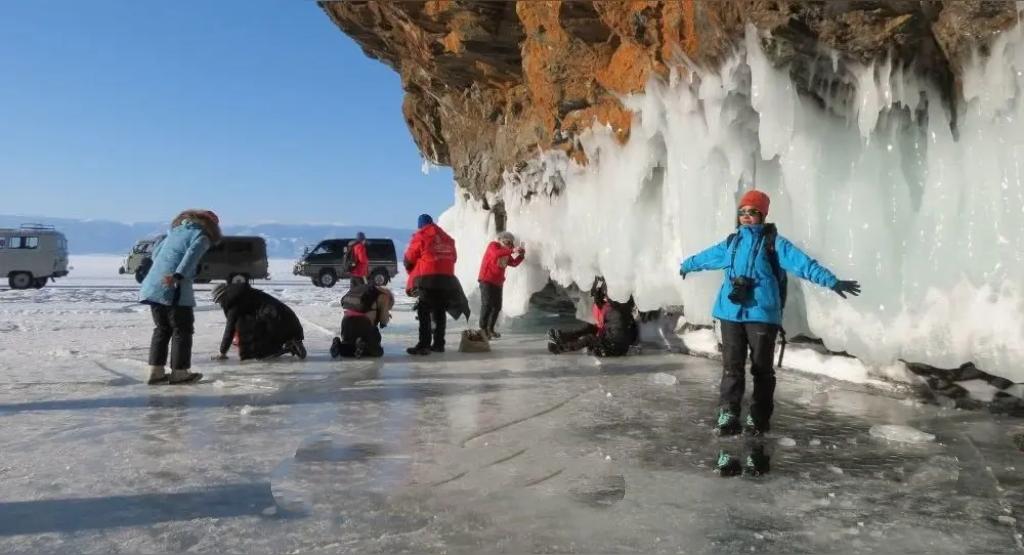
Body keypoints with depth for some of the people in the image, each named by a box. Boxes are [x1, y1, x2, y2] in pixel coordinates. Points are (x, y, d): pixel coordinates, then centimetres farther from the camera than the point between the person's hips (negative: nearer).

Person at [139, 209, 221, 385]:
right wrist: (177, 276, -30)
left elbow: (155, 253, 23)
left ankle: (156, 371, 15)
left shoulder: (176, 230, 20)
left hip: (153, 286, 7)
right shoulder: (201, 237, -2)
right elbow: (191, 255, -20)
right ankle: (179, 372, 5)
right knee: (182, 330, 3)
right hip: (174, 290, -7)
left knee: (162, 329, 15)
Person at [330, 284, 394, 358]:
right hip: (363, 323, -6)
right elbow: (384, 320, 2)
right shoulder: (384, 296, 8)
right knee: (377, 351, 11)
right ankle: (362, 346, -19)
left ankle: (339, 346, -4)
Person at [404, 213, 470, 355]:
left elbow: (409, 259, 2)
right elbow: (453, 257, 21)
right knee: (439, 312, 12)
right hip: (447, 278, 6)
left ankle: (424, 345, -13)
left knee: (424, 312, -6)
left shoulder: (420, 236, -1)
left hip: (427, 279, -6)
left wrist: (413, 272, 20)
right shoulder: (447, 238, 18)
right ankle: (438, 344, 13)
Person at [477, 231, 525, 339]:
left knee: (497, 306, 6)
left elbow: (513, 263, 15)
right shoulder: (493, 245, -8)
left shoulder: (505, 252, 15)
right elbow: (496, 254, -30)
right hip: (487, 280, -8)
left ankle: (490, 329, 13)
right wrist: (512, 250, -31)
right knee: (487, 304, -10)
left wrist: (521, 255, -1)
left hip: (498, 282, 8)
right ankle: (483, 329, -6)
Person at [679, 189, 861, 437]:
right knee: (732, 366, 1)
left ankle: (759, 417, 13)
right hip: (731, 313, 4)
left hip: (762, 314, -4)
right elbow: (707, 256, 33)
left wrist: (832, 281, -23)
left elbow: (802, 263, -13)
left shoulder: (773, 242, -2)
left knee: (762, 368, 4)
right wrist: (687, 265, 48)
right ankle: (727, 414, 3)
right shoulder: (731, 243, 14)